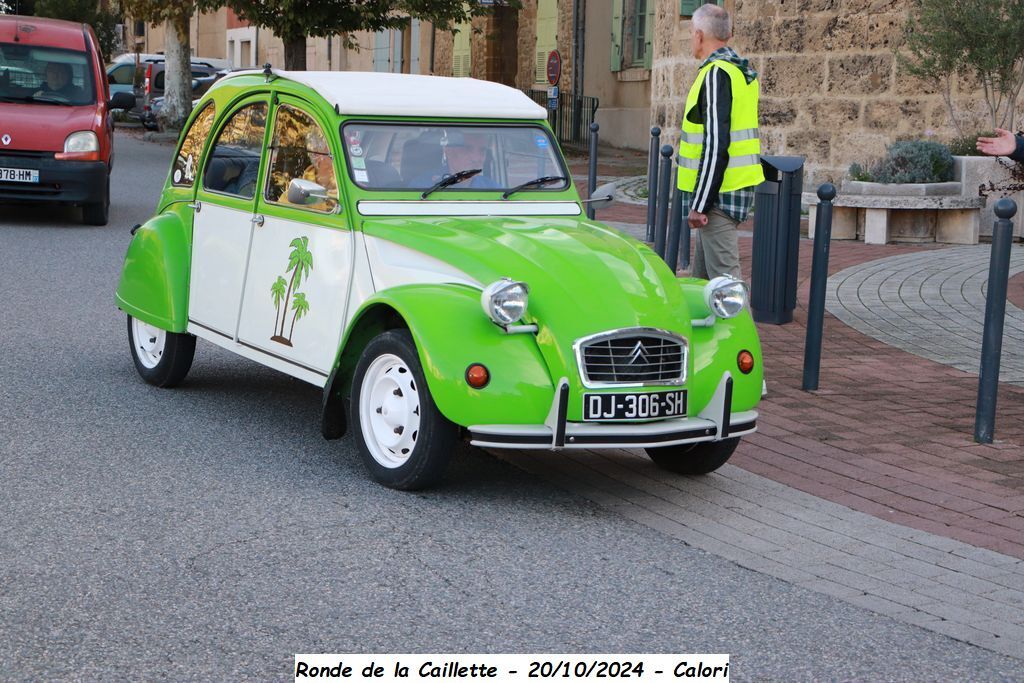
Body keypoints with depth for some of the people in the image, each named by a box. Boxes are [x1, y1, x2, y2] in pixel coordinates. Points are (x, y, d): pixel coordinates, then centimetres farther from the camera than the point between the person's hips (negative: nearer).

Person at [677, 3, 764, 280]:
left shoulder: (716, 74, -16)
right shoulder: (743, 71, 15)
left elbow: (716, 145, -21)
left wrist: (700, 203, -20)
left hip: (718, 192, -10)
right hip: (737, 184, 10)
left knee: (723, 273, -10)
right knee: (702, 274, 18)